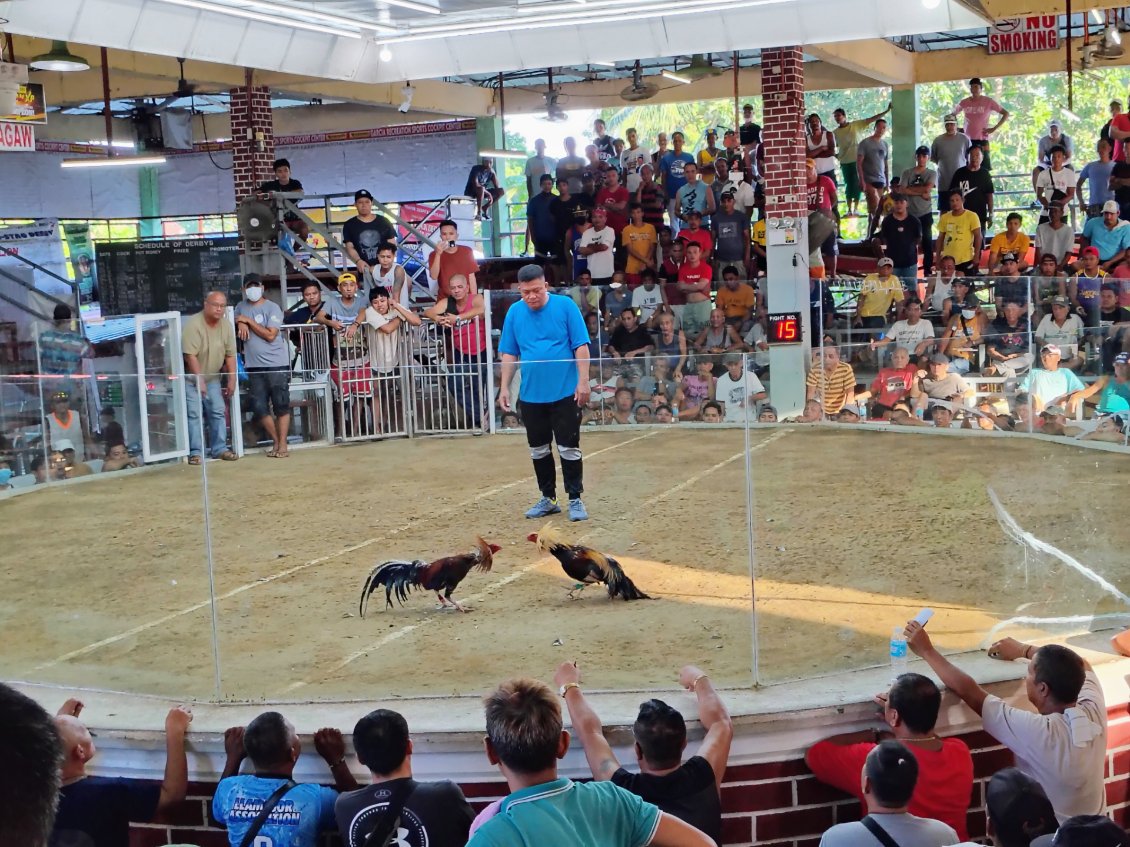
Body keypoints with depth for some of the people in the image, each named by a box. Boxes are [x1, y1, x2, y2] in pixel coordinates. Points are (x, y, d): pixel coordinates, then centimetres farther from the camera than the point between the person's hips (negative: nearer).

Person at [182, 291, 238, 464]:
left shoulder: (226, 325, -2)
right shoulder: (193, 324, -21)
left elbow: (230, 355, 2)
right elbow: (190, 356, -24)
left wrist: (231, 380, 0)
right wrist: (199, 380, -24)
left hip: (213, 378, 6)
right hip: (191, 378, -6)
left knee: (218, 412, 4)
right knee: (194, 414, -9)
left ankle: (220, 449, 11)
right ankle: (195, 453, -6)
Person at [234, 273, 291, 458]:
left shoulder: (272, 308, -4)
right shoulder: (241, 307, 12)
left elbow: (270, 335, -12)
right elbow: (234, 328, 20)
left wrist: (249, 321, -9)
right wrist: (241, 324, -1)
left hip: (277, 364, -5)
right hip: (254, 366, 5)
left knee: (281, 406, -4)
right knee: (259, 408, 1)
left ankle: (282, 445, 1)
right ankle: (276, 441, 15)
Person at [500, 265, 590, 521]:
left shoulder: (565, 306, -8)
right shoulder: (514, 312, 2)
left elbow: (581, 346, -7)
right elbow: (509, 354, 7)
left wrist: (583, 381, -13)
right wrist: (504, 387, 3)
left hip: (565, 393, -4)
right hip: (530, 395, 4)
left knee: (569, 448, 1)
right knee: (538, 450, 12)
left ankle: (575, 499, 12)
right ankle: (548, 499, 25)